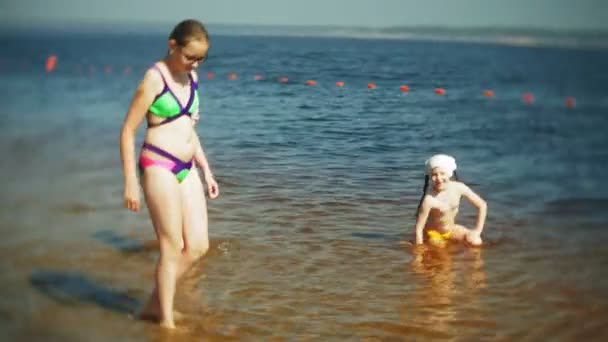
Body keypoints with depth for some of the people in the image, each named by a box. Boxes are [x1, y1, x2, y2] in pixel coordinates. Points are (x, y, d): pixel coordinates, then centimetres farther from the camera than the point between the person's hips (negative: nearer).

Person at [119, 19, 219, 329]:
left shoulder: (191, 77, 12)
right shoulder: (154, 78, -10)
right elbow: (128, 131, -10)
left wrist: (206, 171, 18)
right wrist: (130, 182, -13)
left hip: (186, 169, 8)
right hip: (159, 167, -8)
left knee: (198, 247, 5)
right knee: (173, 248, -2)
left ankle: (155, 304, 19)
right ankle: (167, 321, 11)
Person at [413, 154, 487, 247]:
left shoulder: (459, 188, -18)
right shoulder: (429, 199, -29)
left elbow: (482, 205, -6)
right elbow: (419, 228, -24)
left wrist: (478, 230, -9)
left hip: (452, 229, 4)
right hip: (433, 233, -4)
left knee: (475, 241, -17)